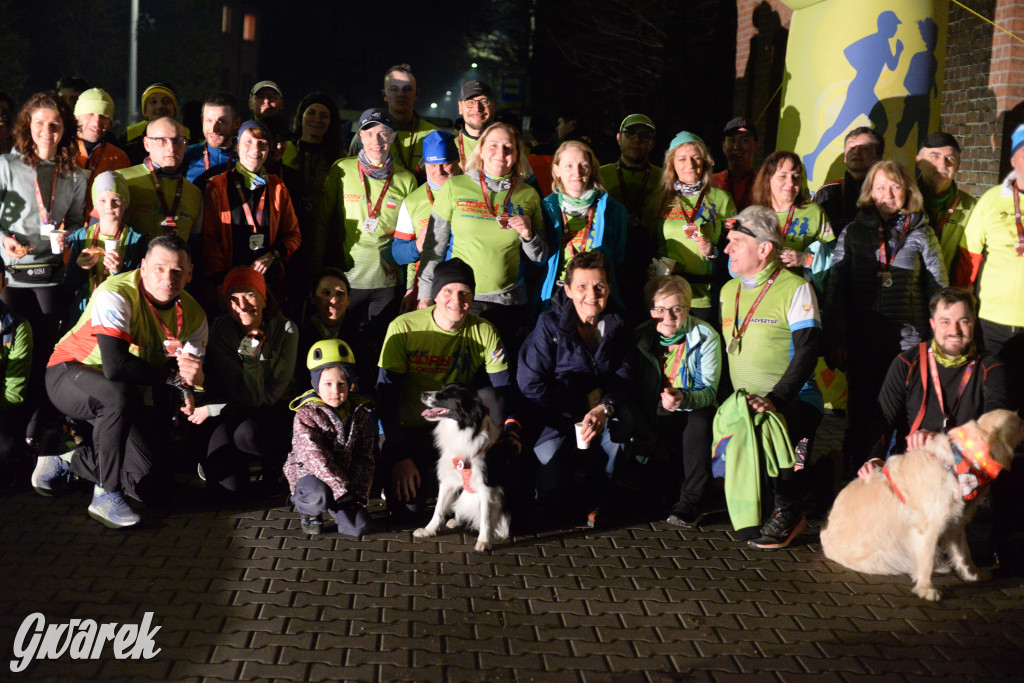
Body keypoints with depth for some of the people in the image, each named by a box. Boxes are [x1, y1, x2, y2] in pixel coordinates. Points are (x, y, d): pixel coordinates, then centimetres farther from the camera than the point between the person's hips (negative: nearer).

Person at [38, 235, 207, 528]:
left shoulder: (192, 315, -7)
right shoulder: (117, 295, -28)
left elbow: (193, 370, 0)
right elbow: (115, 366, -39)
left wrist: (190, 388, -25)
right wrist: (175, 375, -31)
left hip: (132, 395, 6)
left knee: (151, 487, -7)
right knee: (119, 394, -43)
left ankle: (65, 462, 16)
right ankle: (107, 494, -25)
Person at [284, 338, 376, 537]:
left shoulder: (360, 412, -3)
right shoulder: (306, 415, -15)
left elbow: (366, 457, -2)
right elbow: (315, 458, -23)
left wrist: (358, 492, -14)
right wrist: (342, 490, -29)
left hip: (345, 474, 4)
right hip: (309, 473, -4)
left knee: (358, 526, -11)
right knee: (318, 497, -37)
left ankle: (335, 508, 23)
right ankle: (307, 510, 1)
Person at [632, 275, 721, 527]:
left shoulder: (706, 337, -8)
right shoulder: (639, 338, -4)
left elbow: (709, 391, -14)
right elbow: (633, 393, -3)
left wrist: (685, 399, -37)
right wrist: (647, 434, -14)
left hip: (693, 414, -1)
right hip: (656, 421, 1)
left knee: (700, 420, -37)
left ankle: (690, 500, -27)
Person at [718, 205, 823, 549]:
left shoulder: (795, 288, -7)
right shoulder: (729, 290, 14)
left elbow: (807, 351, -14)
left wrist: (774, 399, -25)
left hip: (794, 400, -5)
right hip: (743, 402, 6)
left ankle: (787, 514, -6)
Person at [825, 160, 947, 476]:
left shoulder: (921, 233, 6)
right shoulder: (853, 233, 6)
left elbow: (940, 287, 8)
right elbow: (836, 289, 4)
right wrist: (835, 341, -3)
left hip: (909, 341, 0)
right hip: (863, 342, 0)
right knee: (862, 417, 7)